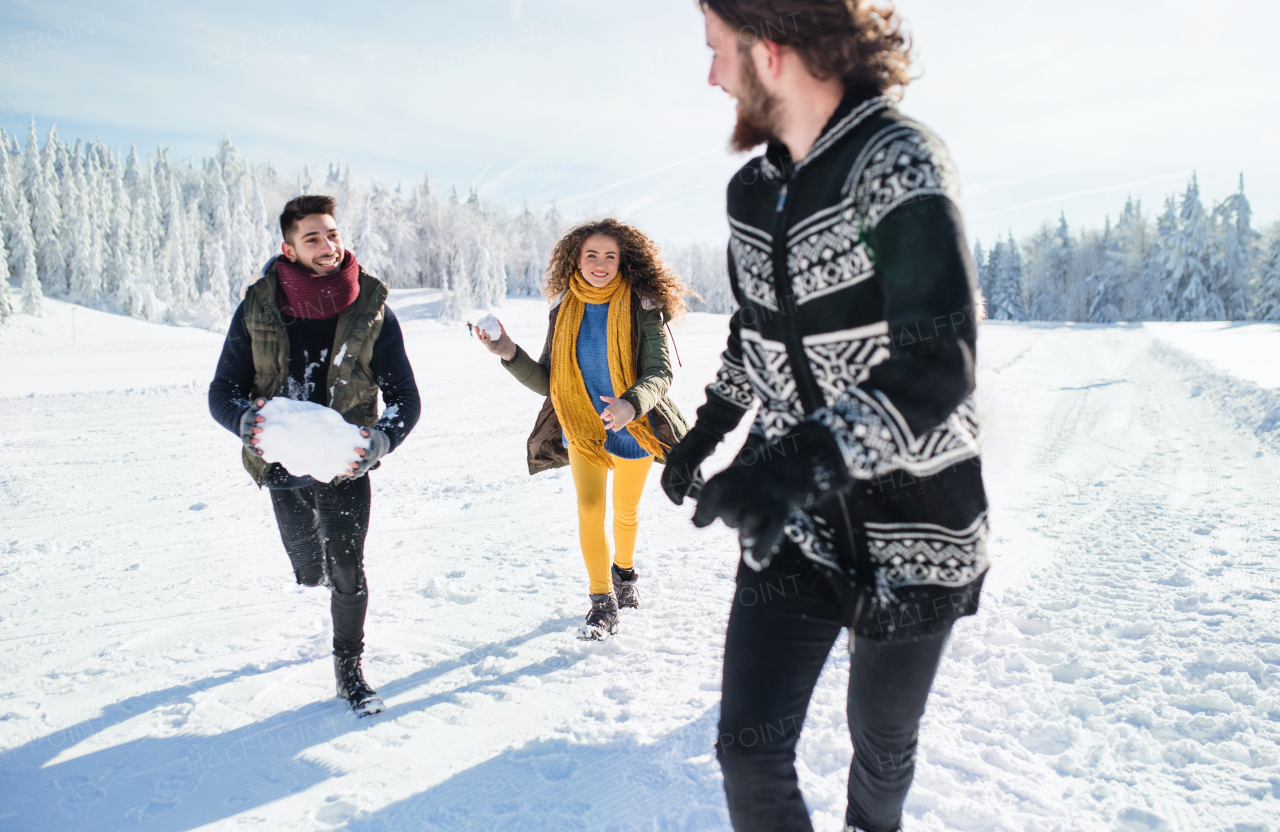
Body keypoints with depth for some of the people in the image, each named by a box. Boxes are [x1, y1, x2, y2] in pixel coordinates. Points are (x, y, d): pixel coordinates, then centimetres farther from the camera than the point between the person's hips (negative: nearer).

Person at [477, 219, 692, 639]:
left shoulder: (641, 308, -13)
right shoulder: (565, 311, -2)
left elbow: (659, 372, -21)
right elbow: (547, 381, -2)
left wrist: (631, 403, -40)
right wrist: (510, 354, -18)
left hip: (632, 427, -1)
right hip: (582, 429, 2)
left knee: (626, 512, 17)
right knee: (589, 510, -9)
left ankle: (624, 572, 45)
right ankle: (602, 602, 4)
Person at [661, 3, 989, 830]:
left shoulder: (900, 163, -18)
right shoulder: (751, 191, 3)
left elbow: (938, 365, -28)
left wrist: (809, 459, -41)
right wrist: (708, 427, 20)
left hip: (910, 525, -4)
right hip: (791, 524, 5)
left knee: (882, 741, 18)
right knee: (750, 748, 0)